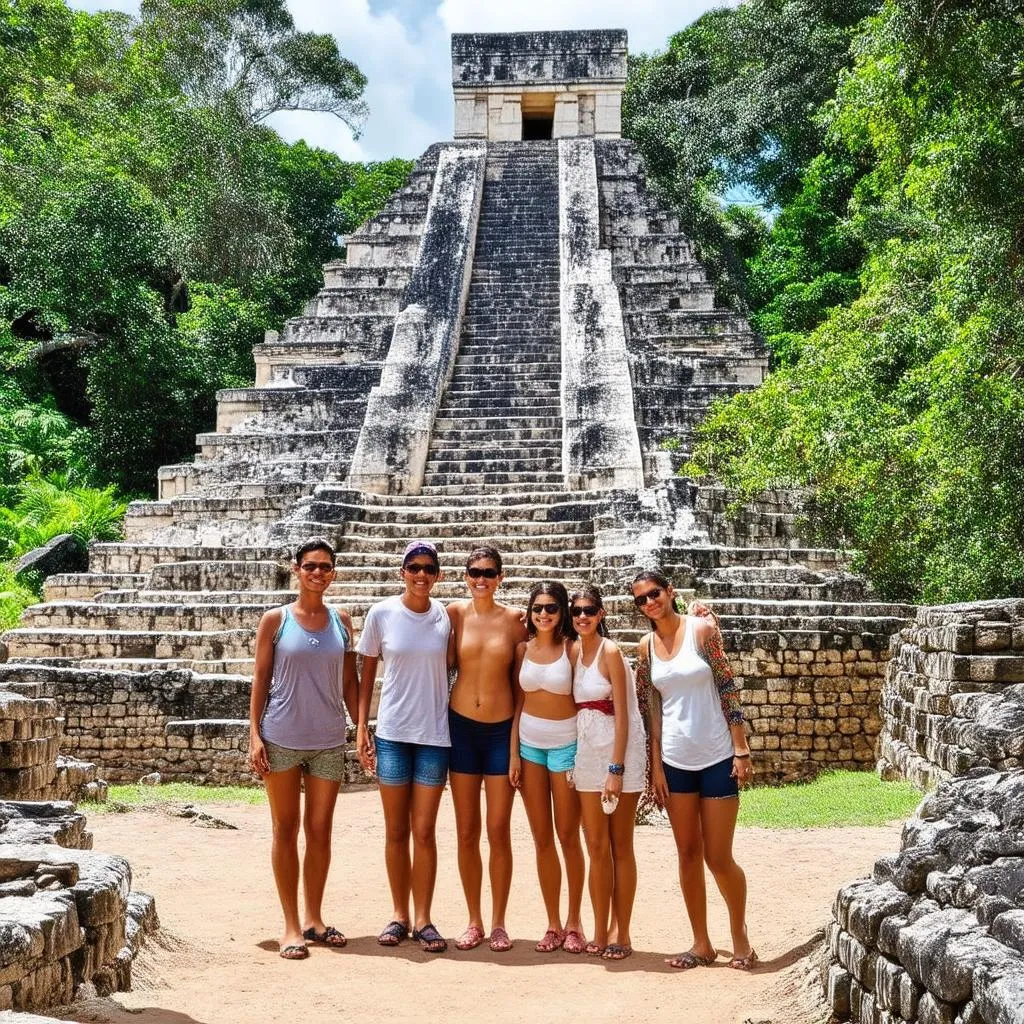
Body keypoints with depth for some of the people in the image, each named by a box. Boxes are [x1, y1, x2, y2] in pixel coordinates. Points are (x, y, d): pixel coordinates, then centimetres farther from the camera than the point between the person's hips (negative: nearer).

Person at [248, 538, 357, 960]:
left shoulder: (340, 620, 7)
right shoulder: (275, 619, -1)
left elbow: (348, 681, 9)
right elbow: (260, 678, -1)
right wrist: (254, 735, -7)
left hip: (328, 739, 3)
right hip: (282, 737, -3)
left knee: (320, 830, 9)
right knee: (286, 830, 4)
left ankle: (314, 918, 22)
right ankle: (292, 925, 12)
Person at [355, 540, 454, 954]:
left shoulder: (446, 616, 0)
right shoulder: (381, 613, -2)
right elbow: (367, 672, 4)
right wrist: (361, 727, 0)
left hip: (434, 734, 0)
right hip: (392, 733, 0)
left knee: (424, 832, 4)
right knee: (396, 831, 8)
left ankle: (423, 919, 14)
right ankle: (398, 915, 21)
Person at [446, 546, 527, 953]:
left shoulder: (513, 618, -2)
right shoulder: (456, 612, -1)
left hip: (502, 729, -1)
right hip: (462, 726, 1)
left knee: (499, 831, 3)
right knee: (466, 832, 8)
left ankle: (498, 923, 15)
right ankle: (474, 922, 20)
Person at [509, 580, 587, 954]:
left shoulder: (572, 649, -7)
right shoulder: (523, 648, 3)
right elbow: (518, 702, 6)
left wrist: (582, 756, -11)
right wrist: (514, 752, 1)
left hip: (565, 744, -3)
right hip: (529, 744, 3)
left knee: (568, 837, 4)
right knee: (542, 839, 7)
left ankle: (574, 921, 18)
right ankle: (553, 924, 16)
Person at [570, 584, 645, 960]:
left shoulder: (610, 651, -11)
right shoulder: (574, 651, 8)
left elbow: (622, 715, -14)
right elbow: (575, 707, 9)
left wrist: (616, 769, -18)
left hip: (618, 751, -6)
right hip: (587, 751, 6)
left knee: (620, 846, 3)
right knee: (596, 846, 8)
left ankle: (622, 935, 10)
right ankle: (600, 932, 15)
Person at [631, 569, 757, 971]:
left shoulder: (701, 628, -7)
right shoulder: (647, 645, 5)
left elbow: (728, 688, -8)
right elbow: (654, 708, 7)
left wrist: (741, 750, -11)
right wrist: (655, 767, 3)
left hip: (717, 756, -4)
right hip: (674, 760, 4)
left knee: (718, 858, 0)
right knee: (688, 854, 9)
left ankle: (740, 939, 21)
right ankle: (702, 944, 21)